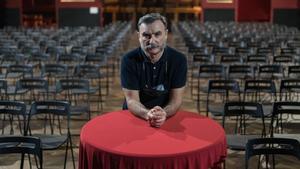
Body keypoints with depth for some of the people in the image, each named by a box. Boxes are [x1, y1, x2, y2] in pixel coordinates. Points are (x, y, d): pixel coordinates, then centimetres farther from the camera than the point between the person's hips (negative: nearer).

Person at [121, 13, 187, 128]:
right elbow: (132, 100, -12)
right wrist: (147, 114, -32)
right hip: (135, 116, 1)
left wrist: (164, 114, -29)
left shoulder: (179, 60, -6)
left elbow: (176, 99, -8)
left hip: (168, 117, 0)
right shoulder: (129, 60, -9)